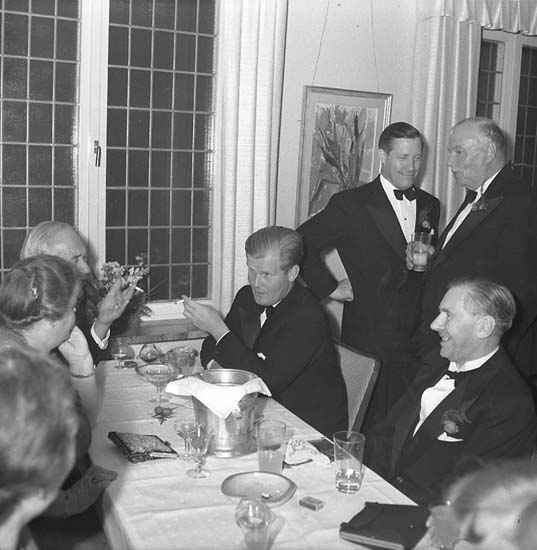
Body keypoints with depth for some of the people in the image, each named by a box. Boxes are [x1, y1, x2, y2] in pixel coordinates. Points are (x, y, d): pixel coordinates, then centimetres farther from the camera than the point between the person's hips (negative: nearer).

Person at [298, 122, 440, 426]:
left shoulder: (430, 205, 12)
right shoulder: (351, 204, -5)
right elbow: (300, 243, -7)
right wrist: (330, 288, -8)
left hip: (419, 336, 4)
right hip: (370, 336, -4)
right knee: (373, 427, 2)